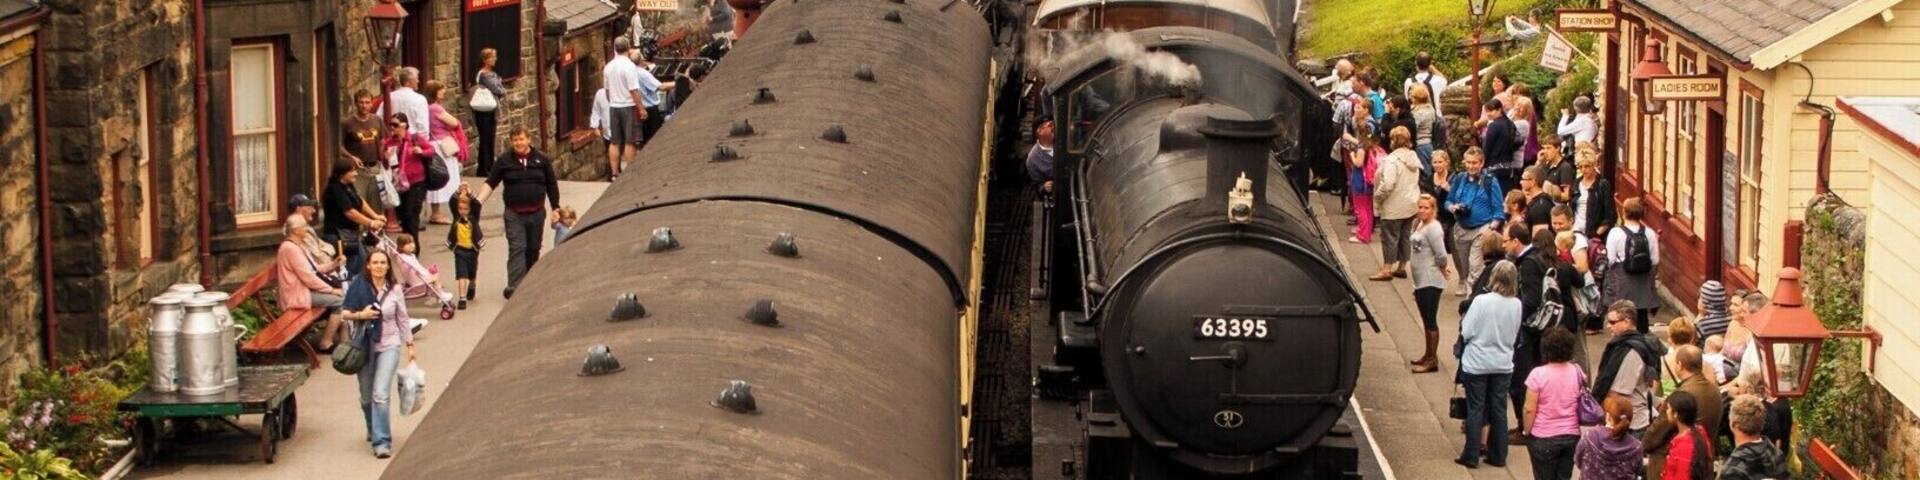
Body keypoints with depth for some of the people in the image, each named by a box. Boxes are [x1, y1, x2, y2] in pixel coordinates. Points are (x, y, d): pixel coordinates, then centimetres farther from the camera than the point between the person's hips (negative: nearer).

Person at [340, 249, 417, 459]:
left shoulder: (395, 289, -3)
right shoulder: (358, 286, -5)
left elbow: (403, 318, 8)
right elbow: (344, 313, 0)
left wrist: (410, 344, 10)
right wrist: (360, 315, -19)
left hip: (389, 346, -1)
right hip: (364, 346, 1)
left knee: (381, 395, -14)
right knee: (366, 397, 13)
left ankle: (382, 441, -11)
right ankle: (373, 430, 40)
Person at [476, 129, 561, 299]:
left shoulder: (541, 160, 3)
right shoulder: (504, 160, 0)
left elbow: (552, 186, 10)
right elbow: (491, 183, 2)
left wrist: (556, 208, 10)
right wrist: (478, 201, -11)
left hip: (536, 213, 2)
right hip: (514, 214, -2)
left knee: (533, 248, 13)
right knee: (517, 248, -13)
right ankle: (513, 286, -18)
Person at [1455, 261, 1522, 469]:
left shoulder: (1481, 301, -21)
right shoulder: (1516, 305, -8)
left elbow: (1466, 332, -17)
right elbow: (1515, 334, 6)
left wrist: (1463, 320, 3)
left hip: (1477, 363, -3)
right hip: (1503, 363, 3)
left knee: (1475, 410, 6)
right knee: (1499, 410, 13)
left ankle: (1471, 457, 10)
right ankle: (1498, 455, 19)